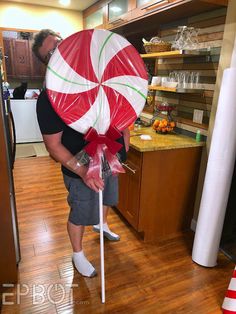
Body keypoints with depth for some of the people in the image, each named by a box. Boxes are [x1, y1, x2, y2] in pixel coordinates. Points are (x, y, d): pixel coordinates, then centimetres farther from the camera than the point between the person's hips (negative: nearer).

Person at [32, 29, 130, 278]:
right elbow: (53, 145, -21)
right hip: (82, 171, -6)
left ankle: (101, 224, 62)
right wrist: (83, 172, -30)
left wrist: (124, 133, 2)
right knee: (80, 215, 14)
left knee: (106, 199, 29)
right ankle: (77, 254, 42)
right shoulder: (49, 98, -21)